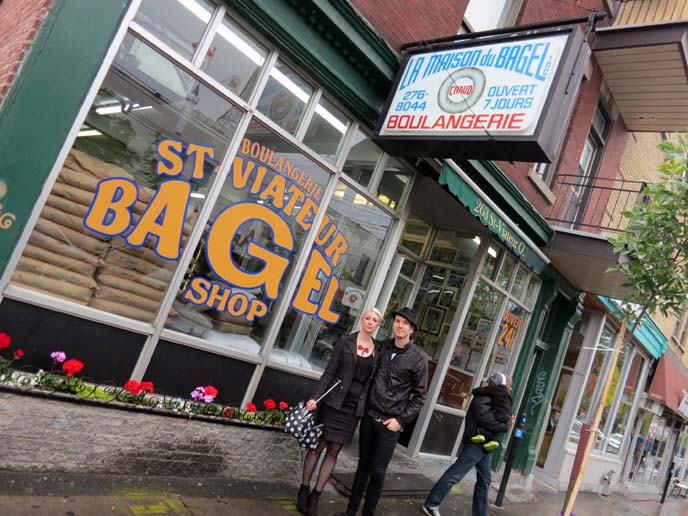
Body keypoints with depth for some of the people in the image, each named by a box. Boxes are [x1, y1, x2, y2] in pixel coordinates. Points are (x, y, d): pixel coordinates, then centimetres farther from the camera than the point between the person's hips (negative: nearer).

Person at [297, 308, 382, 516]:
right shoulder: (345, 341, -3)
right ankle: (303, 490, 19)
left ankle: (315, 496, 15)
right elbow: (329, 372, -4)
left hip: (354, 407, 3)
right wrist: (315, 397, -12)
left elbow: (373, 381, 6)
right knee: (318, 446, 5)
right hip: (333, 402, -2)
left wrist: (368, 410, 4)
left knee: (334, 451, 7)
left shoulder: (379, 350, 4)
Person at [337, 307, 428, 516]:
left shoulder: (418, 358, -7)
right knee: (363, 465, 11)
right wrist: (364, 405, 8)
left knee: (377, 471, 2)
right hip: (369, 416, 3)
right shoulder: (382, 347, 3)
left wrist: (401, 419, -8)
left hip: (390, 422, -3)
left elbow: (419, 394, -3)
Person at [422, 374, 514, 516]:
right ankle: (431, 504, 0)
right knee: (455, 474, -7)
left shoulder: (493, 398, 17)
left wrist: (506, 423, -3)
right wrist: (505, 427, -9)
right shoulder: (485, 397, -12)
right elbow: (486, 420, -22)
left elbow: (495, 418, 15)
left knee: (485, 480, 13)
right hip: (476, 442, -10)